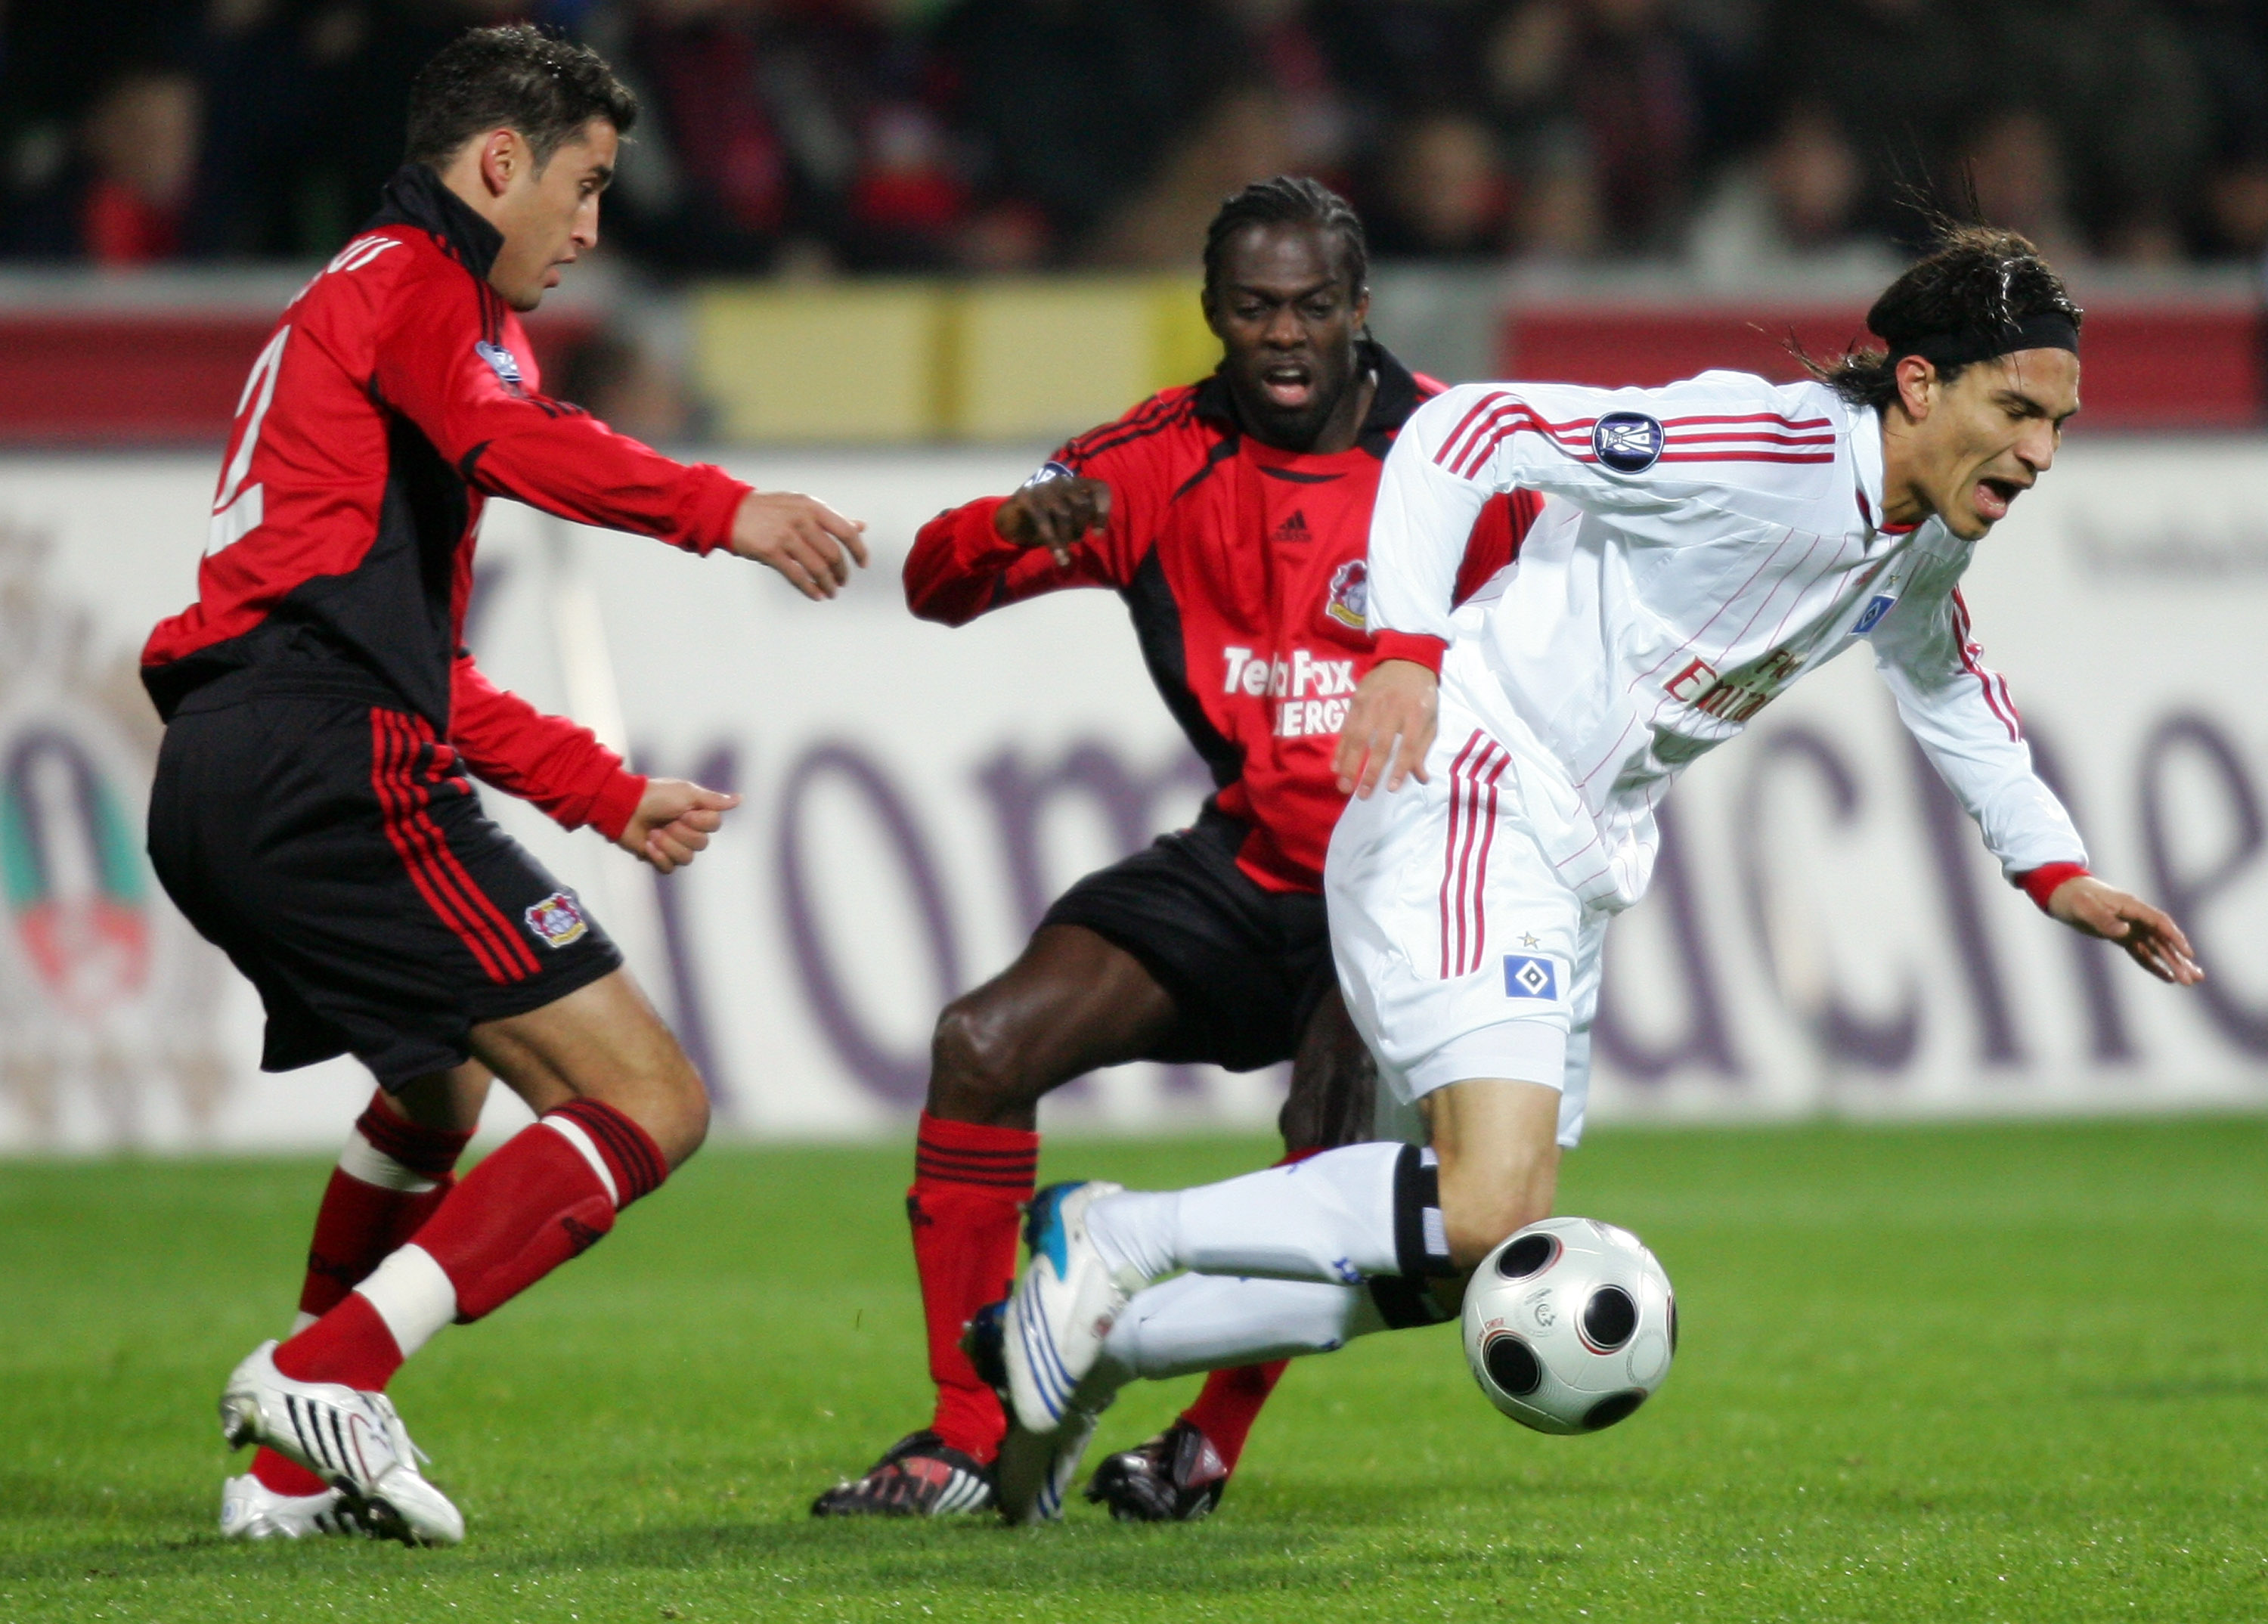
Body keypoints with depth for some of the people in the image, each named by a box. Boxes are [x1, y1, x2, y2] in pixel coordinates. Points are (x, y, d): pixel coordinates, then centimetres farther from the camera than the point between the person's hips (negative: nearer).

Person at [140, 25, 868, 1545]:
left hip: (216, 787, 10)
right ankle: (327, 1374, -21)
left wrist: (612, 795, 33)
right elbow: (505, 438, -23)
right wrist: (721, 510, -33)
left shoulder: (348, 308, 32)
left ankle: (294, 1470, 26)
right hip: (330, 768, -10)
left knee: (441, 1088, 34)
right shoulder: (417, 282, 2)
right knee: (650, 1102, -12)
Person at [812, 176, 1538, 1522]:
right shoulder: (1167, 458, -1)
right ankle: (965, 1443, -4)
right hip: (1242, 865, 4)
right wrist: (1015, 525, -27)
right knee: (985, 1045, -13)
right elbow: (938, 587, -3)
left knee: (1334, 1144, -28)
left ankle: (1212, 1447, -1)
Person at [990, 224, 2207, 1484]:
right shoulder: (1755, 448, -20)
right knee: (1486, 1222, -25)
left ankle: (1102, 1343, 24)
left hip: (1578, 868, 10)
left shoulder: (1924, 545, 8)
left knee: (1474, 1264, 11)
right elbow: (1472, 429, -21)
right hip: (1468, 802, -10)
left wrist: (2057, 873, 24)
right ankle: (1114, 1236, -8)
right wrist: (1410, 648, -30)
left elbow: (1948, 680, 30)